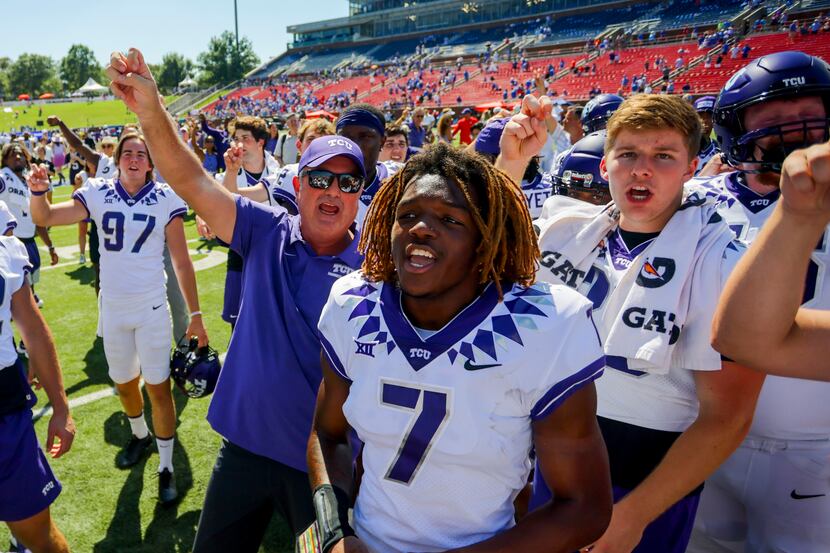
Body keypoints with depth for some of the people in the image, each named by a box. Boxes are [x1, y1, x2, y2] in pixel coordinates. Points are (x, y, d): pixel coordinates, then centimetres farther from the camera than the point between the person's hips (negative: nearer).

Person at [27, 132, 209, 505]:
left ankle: (166, 467, 15)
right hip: (113, 308, 3)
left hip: (152, 308, -3)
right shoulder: (98, 194, -1)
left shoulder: (165, 199, -8)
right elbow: (44, 218, -3)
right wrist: (38, 193, -26)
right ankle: (140, 436, 47)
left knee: (158, 387, 0)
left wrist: (194, 314, -7)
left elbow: (181, 262, -6)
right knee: (124, 383, 19)